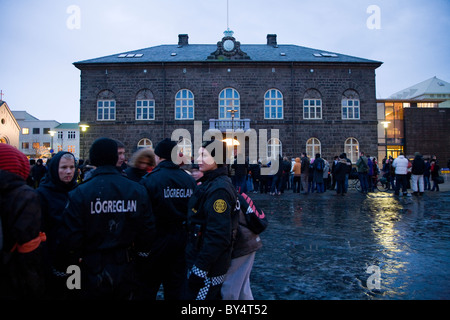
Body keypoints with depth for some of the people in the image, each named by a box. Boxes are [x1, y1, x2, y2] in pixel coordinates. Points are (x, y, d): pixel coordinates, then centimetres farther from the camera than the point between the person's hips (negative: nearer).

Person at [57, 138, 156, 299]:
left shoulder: (79, 193, -16)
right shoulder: (138, 190, -8)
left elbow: (70, 237, -13)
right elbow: (148, 230, -2)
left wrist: (71, 260, 7)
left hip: (94, 272, -2)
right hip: (126, 272, 3)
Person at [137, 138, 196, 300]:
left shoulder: (149, 180, -15)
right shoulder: (189, 179, 0)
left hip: (157, 239, -4)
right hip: (181, 239, 5)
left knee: (147, 287, 11)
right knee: (175, 288, 18)